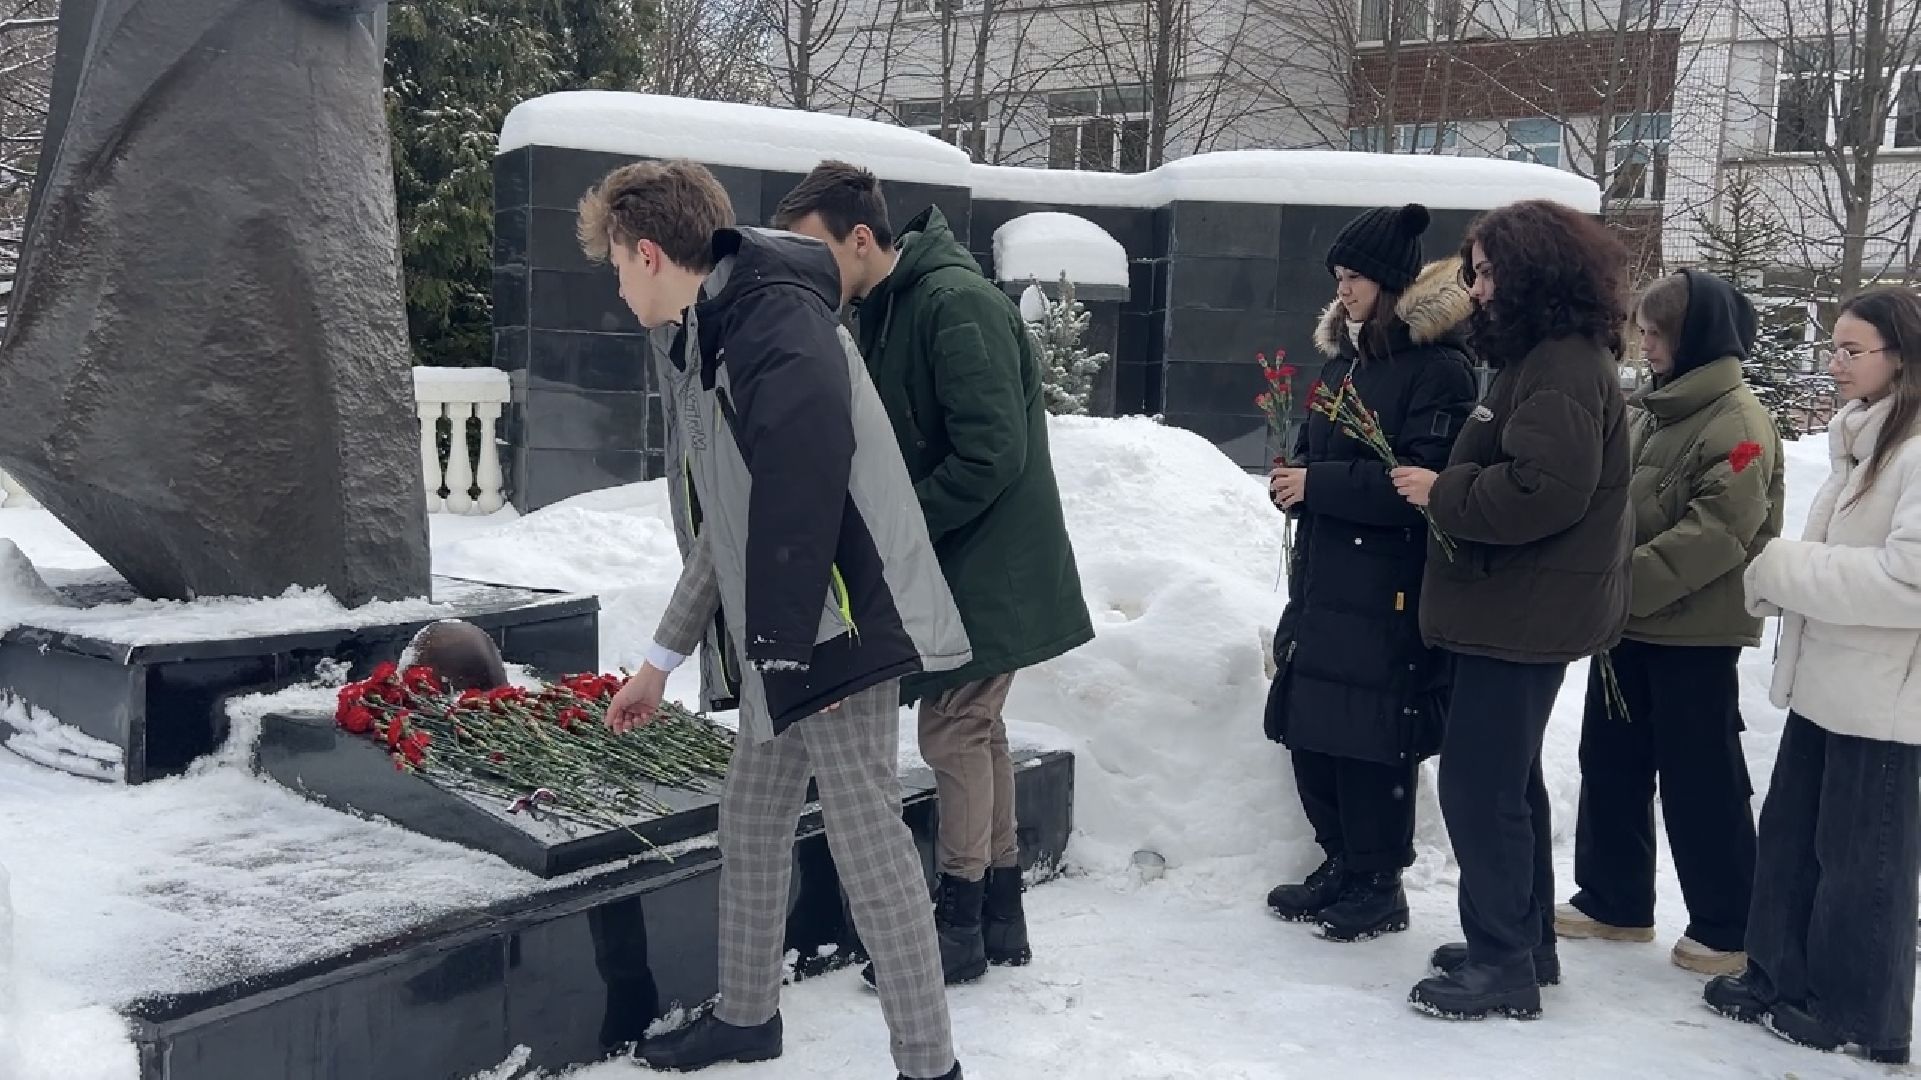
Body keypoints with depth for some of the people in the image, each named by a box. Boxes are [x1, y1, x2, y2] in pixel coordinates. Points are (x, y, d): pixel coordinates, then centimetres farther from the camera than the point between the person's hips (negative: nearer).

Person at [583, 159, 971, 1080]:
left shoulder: (779, 325, -15)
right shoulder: (706, 342, 17)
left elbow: (803, 499, -25)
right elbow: (726, 525, 22)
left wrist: (790, 647, -23)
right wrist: (661, 660, 26)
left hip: (837, 627, -10)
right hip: (783, 641, 10)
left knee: (865, 836, -6)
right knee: (751, 817, 18)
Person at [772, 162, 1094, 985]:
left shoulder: (956, 305, -20)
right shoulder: (886, 309, 10)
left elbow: (993, 454, -25)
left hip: (987, 570, -9)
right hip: (961, 566, 9)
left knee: (954, 732, -3)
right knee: (976, 730, 14)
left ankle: (958, 925, 10)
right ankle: (999, 916, 25)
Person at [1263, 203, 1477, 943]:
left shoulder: (1438, 367, -10)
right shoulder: (1343, 355, 15)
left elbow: (1423, 479, -18)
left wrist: (1317, 485, -16)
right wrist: (1292, 475, -1)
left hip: (1389, 590, -8)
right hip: (1324, 576, 8)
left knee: (1372, 741, -1)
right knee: (1310, 729, 11)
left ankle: (1380, 884, 14)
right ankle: (1341, 862, 27)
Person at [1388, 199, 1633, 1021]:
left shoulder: (1563, 366, -18)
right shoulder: (1545, 356, 16)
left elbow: (1546, 489, -28)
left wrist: (1443, 493, -17)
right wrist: (1447, 488, 8)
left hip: (1525, 612, -11)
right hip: (1520, 604, 11)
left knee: (1479, 783, -5)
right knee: (1507, 779, 18)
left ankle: (1503, 966, 5)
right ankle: (1525, 943, 30)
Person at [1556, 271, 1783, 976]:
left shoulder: (1738, 420, -13)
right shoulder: (1651, 412, 13)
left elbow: (1719, 530, -23)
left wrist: (1625, 585, -24)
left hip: (1695, 634, -8)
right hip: (1627, 627, 8)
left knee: (1700, 782, 1)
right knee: (1611, 764, 14)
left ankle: (1727, 929, 15)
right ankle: (1613, 901, 27)